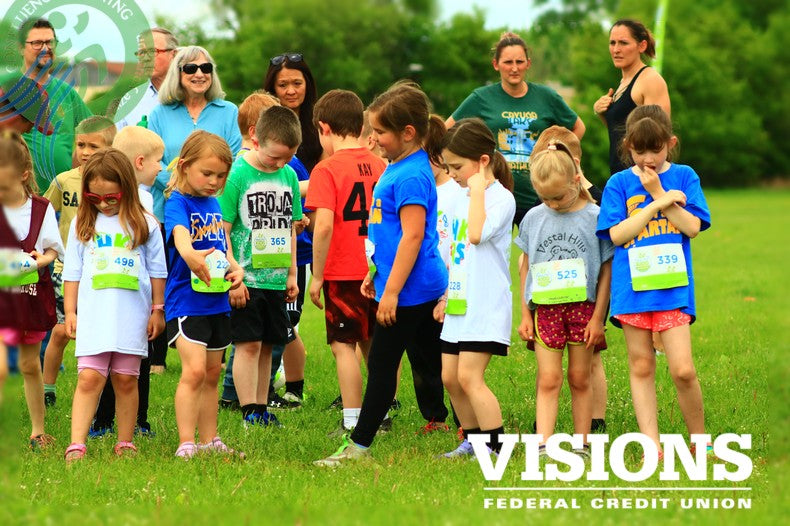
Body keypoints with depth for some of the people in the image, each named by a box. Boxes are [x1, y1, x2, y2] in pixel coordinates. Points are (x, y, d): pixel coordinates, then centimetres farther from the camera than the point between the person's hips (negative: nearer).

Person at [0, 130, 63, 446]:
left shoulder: (41, 209, -2)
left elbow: (53, 250, 4)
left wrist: (41, 259, -17)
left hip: (32, 294, 2)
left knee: (30, 365, 16)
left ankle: (38, 431, 28)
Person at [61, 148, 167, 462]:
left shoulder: (144, 225, 4)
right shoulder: (82, 225, 8)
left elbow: (157, 271, 9)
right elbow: (72, 272, 11)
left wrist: (157, 310, 8)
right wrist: (69, 312, 7)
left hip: (132, 316, 0)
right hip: (93, 316, 0)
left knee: (125, 379, 5)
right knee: (89, 378, -9)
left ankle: (125, 444, 14)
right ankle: (76, 446, -13)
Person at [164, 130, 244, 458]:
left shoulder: (214, 204, 13)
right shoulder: (178, 203, -10)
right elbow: (180, 234, -31)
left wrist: (235, 269, 0)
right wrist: (189, 254, -53)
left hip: (217, 302, 8)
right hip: (186, 299, -8)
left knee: (212, 374, 13)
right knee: (194, 370, -17)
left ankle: (209, 441, 21)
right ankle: (186, 444, -17)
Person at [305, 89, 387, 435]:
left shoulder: (326, 169, -11)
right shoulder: (380, 166, 5)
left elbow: (324, 226, -20)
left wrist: (317, 276, -12)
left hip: (343, 273, -6)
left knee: (344, 345, 0)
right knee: (374, 344, 16)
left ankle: (353, 423, -2)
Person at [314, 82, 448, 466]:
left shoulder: (411, 176, -19)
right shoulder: (397, 168, 13)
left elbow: (412, 236, -23)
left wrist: (391, 291, -24)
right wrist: (376, 275, 27)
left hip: (409, 289, -10)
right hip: (425, 288, 10)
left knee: (382, 364, -3)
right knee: (436, 360, 13)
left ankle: (359, 446, 3)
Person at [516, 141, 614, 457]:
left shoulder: (595, 217, -5)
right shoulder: (533, 219, 4)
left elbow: (607, 270, -2)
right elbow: (526, 268, 10)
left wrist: (598, 317, -5)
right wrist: (525, 315, 7)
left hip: (583, 306, -2)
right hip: (545, 308, 2)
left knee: (579, 378, 7)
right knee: (548, 379, -3)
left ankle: (581, 443, 15)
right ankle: (542, 445, -8)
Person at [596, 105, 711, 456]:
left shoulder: (683, 177, 5)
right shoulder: (619, 183, 4)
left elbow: (693, 226, -5)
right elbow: (616, 234, -7)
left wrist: (658, 192, -9)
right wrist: (661, 203, -9)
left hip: (673, 285, -1)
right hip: (632, 287, 1)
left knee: (682, 370, -9)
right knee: (641, 367, 5)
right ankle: (652, 446, 9)